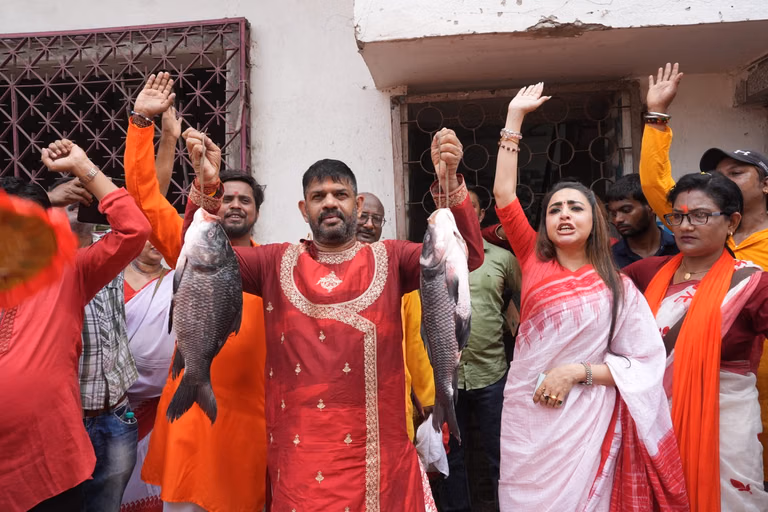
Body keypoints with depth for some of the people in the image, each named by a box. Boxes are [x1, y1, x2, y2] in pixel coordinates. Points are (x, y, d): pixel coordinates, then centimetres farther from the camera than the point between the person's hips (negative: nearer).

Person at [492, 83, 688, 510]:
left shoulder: (618, 288, -2)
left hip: (584, 422, -2)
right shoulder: (535, 262, 1)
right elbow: (504, 193, -4)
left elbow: (647, 364, -3)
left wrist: (577, 371, -16)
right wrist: (515, 115, -1)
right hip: (524, 416, 2)